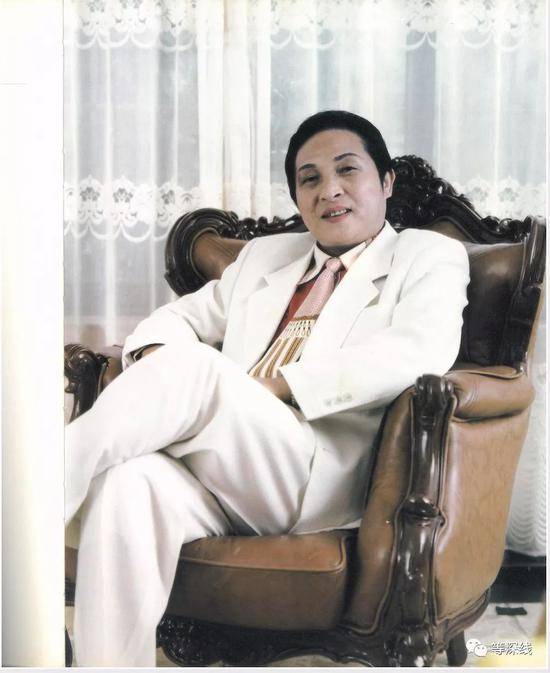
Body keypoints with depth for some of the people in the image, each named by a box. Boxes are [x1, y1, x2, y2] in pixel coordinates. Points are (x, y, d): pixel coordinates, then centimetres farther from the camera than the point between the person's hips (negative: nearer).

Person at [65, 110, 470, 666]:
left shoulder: (429, 256, 12)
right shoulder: (264, 254, 29)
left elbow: (420, 351, -8)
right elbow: (182, 316, 28)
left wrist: (278, 384, -15)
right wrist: (155, 357, 2)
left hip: (319, 480, -4)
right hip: (220, 476, 5)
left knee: (191, 364, -29)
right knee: (126, 482, -31)